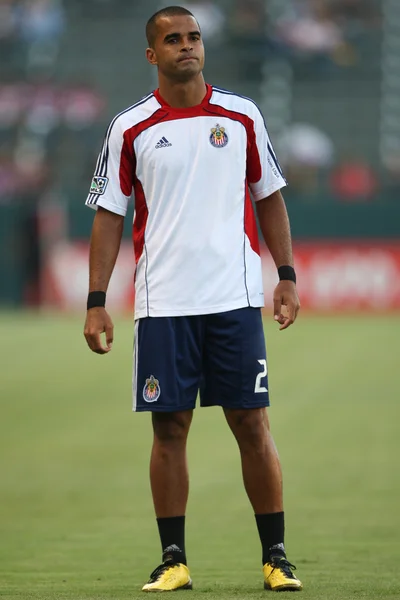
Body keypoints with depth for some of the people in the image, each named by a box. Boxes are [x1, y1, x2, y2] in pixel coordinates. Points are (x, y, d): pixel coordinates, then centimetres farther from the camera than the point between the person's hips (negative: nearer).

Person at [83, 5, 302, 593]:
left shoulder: (242, 116, 5)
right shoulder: (130, 129, 3)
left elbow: (269, 197, 13)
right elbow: (109, 214, 5)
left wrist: (287, 276, 5)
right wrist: (96, 301, -1)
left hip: (235, 298, 0)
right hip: (162, 302, 0)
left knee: (251, 422, -1)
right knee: (169, 426, 2)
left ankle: (275, 556, 6)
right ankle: (173, 559, 9)